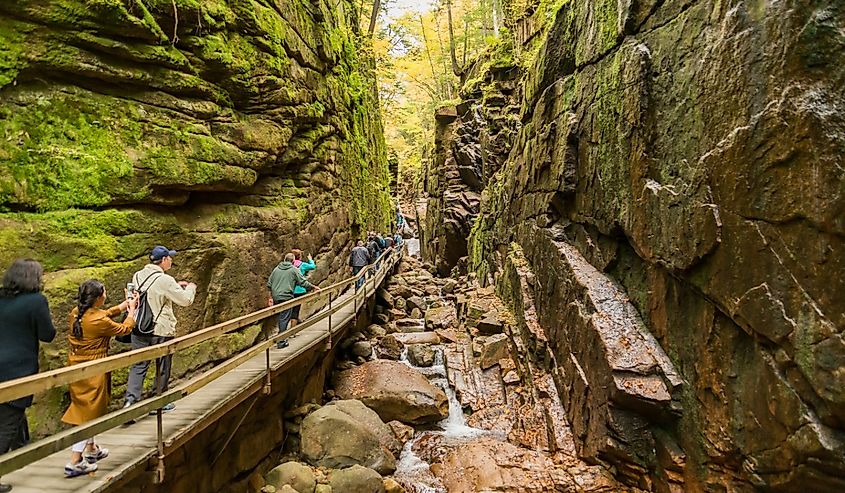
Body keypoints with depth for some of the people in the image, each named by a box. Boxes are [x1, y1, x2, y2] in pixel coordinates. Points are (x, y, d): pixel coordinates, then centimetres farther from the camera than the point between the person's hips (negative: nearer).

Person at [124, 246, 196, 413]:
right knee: (162, 368, 11)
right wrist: (191, 287, 8)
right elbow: (186, 300, -11)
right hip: (161, 331, -5)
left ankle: (131, 399, 3)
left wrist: (176, 286, 19)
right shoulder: (165, 280, -19)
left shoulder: (138, 276, 3)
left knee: (138, 365, 13)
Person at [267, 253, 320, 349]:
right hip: (286, 297, -6)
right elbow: (303, 282, -5)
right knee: (284, 318, -2)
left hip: (276, 297, 6)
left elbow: (269, 284, 13)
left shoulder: (276, 269, 11)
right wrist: (314, 287, 7)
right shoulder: (294, 270, -3)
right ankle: (281, 342, -1)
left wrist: (271, 296, 23)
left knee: (281, 317, 20)